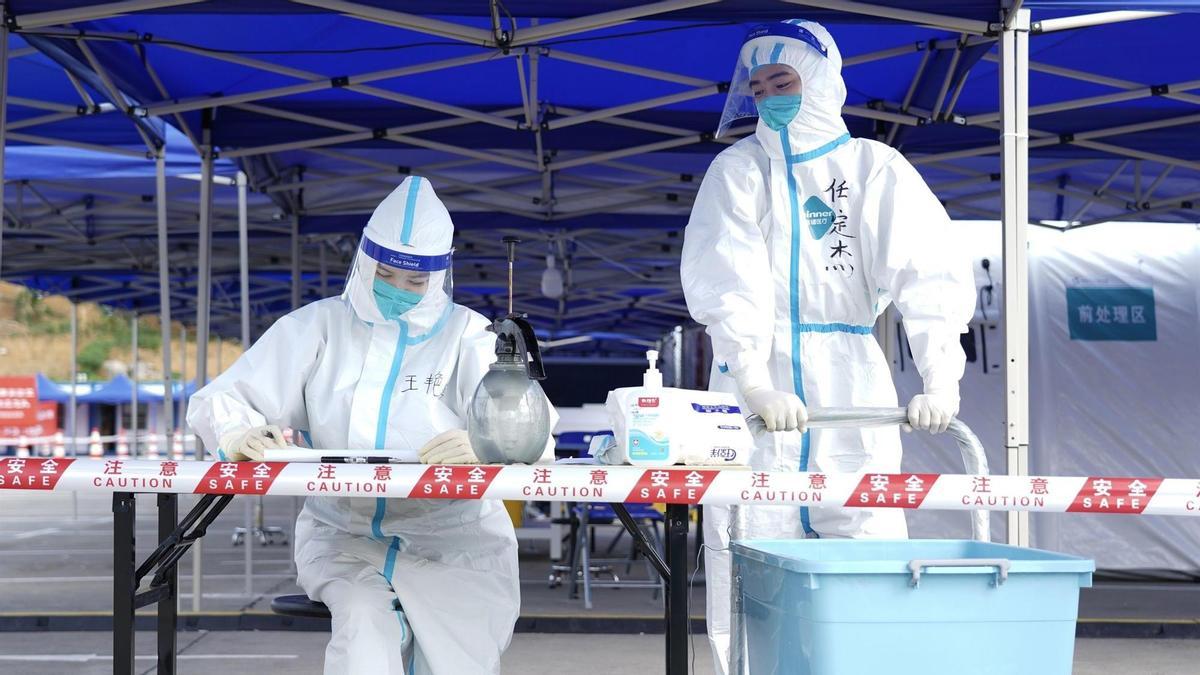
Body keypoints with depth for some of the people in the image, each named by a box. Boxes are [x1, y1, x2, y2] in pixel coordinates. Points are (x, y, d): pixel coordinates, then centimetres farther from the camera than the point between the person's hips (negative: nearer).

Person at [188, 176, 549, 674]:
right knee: (364, 625, -30)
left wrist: (482, 445, -38)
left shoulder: (468, 338, 1)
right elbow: (217, 402, 1)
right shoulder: (321, 327, 5)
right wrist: (240, 435, -25)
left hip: (450, 540, 0)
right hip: (343, 536, 0)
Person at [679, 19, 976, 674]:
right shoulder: (739, 170, 8)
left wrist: (940, 380, -23)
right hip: (756, 385, 0)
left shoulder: (876, 169, 6)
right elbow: (727, 282, -7)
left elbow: (931, 276, -6)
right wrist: (755, 384, -24)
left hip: (852, 388, 0)